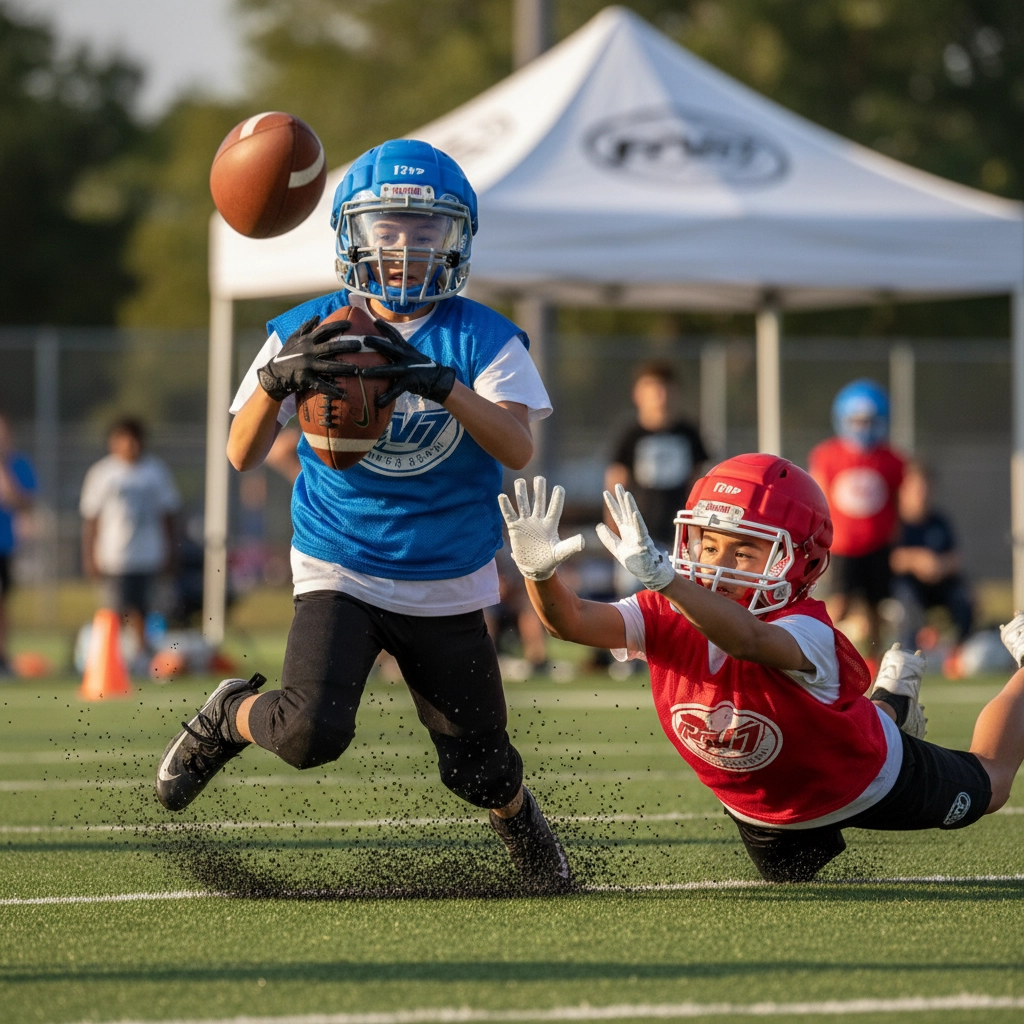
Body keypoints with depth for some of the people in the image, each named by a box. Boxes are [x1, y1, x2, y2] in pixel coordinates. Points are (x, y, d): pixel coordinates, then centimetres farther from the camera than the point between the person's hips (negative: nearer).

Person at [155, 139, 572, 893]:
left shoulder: (484, 341, -5)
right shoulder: (309, 334, -3)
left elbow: (518, 449, -21)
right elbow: (243, 456, -9)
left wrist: (438, 383, -37)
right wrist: (279, 379, -29)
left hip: (448, 585, 1)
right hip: (340, 570, -1)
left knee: (479, 768, 4)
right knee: (311, 732, -23)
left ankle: (523, 827, 40)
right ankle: (231, 718, 11)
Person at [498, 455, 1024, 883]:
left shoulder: (806, 634, -45)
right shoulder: (668, 615, -29)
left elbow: (749, 639, -68)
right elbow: (571, 621, -40)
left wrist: (658, 574, -82)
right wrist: (541, 572, -63)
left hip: (867, 782, -5)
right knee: (798, 885, 39)